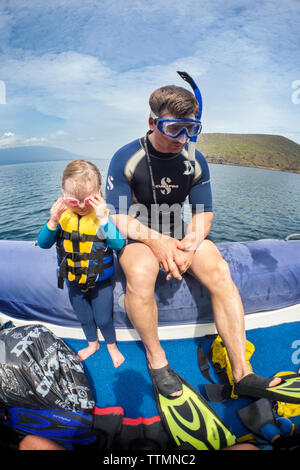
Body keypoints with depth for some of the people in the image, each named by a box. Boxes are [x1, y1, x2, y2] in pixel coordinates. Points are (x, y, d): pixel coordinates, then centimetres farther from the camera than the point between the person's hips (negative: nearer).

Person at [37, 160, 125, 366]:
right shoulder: (62, 215, -12)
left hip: (100, 280, -3)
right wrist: (53, 222, -28)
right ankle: (93, 343, 54)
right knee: (84, 317, 25)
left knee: (103, 318, 14)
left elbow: (118, 244, -30)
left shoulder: (102, 214, -20)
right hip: (73, 280, 4)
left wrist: (103, 219, -41)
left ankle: (112, 345, 45)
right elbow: (43, 243, -11)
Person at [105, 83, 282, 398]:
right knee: (140, 274, -36)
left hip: (179, 233, 3)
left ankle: (242, 372, -15)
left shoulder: (195, 162, 1)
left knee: (219, 271, -24)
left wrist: (189, 243, -21)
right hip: (136, 234, -2)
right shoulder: (126, 158, -10)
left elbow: (204, 215, 2)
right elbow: (117, 217, -12)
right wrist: (155, 240, -30)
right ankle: (156, 360, -12)